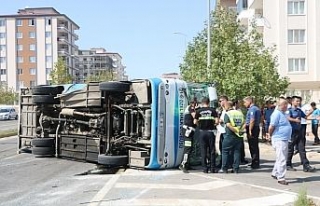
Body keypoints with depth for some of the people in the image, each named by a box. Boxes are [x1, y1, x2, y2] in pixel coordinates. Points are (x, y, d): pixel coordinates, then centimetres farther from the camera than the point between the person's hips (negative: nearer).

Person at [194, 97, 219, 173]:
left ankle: (205, 168, 7)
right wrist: (213, 123, 13)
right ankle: (212, 168, 8)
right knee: (212, 150, 7)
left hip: (202, 132, 0)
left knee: (203, 151, 6)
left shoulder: (198, 111, 0)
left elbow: (195, 122, -2)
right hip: (210, 131, 0)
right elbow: (217, 121, -8)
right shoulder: (212, 110, -1)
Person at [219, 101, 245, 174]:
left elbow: (228, 125, -18)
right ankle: (236, 169, 9)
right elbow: (244, 123, 12)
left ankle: (224, 168, 5)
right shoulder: (240, 113, 10)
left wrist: (236, 131, -13)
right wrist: (239, 130, 11)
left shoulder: (227, 114, -8)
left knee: (225, 151, 5)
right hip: (239, 136, 5)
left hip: (230, 135, -5)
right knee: (237, 151, 9)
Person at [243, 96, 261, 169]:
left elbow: (252, 120, -22)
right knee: (255, 146, 14)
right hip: (257, 127, 10)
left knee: (253, 147, -4)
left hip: (252, 129, -10)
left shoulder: (252, 109, -14)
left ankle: (255, 164, 1)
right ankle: (255, 163, 21)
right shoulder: (257, 108, 17)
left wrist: (250, 131, -22)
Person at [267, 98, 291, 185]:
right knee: (282, 160, -6)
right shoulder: (277, 114, -17)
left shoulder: (282, 114, 14)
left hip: (285, 139, 10)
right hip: (279, 140, -10)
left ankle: (275, 173, 31)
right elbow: (271, 126, -20)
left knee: (282, 158, 18)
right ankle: (281, 178, 0)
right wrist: (270, 135, -5)